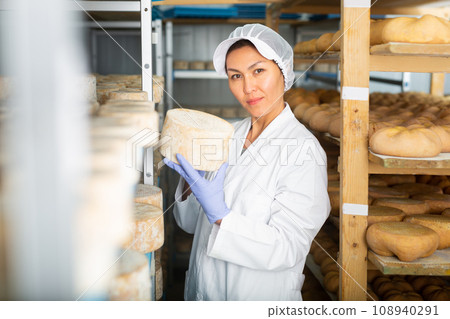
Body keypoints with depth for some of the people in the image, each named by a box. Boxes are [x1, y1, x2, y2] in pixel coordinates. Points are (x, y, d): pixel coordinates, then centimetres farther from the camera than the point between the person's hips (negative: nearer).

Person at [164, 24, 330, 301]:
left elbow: (285, 251, -22)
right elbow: (191, 223, 4)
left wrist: (219, 215, -30)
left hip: (261, 298, -5)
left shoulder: (304, 151, -19)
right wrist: (190, 180, -14)